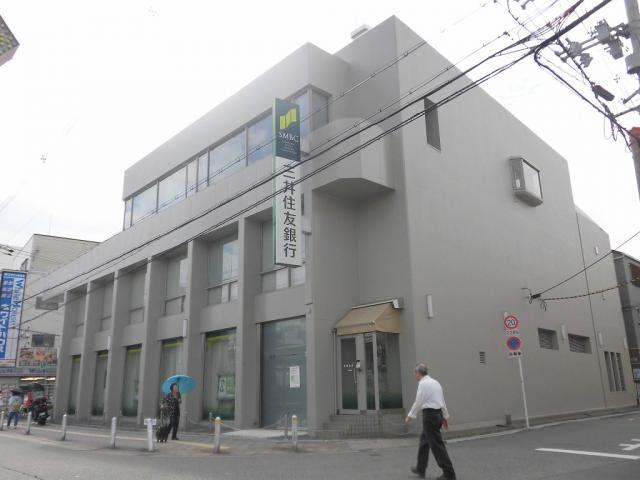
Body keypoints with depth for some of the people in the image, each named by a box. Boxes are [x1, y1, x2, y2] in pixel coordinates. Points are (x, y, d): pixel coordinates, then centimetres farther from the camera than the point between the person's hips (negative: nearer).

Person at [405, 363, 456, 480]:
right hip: (438, 414, 10)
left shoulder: (423, 383, -13)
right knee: (424, 441, 20)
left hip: (429, 415, -10)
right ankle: (420, 469, 28)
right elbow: (442, 401, 18)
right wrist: (445, 417, 24)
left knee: (437, 444, -4)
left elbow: (418, 402, -14)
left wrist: (410, 416, -5)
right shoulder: (435, 382, 15)